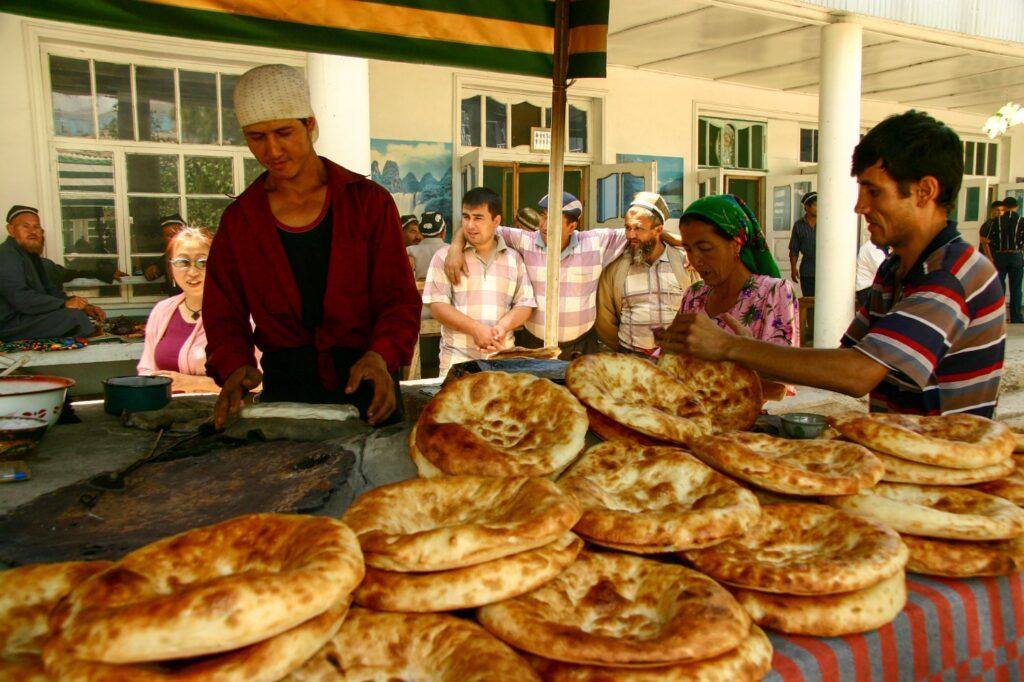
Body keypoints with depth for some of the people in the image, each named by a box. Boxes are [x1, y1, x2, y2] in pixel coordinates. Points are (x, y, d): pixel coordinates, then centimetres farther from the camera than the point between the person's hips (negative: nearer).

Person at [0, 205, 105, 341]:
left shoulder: (32, 256, 15)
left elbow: (52, 292, 12)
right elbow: (20, 298, -25)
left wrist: (84, 307, -3)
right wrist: (65, 304, -29)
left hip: (30, 316, 10)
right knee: (74, 316, -23)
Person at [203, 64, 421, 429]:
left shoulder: (369, 201, -1)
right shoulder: (239, 218, 6)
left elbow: (400, 298, -5)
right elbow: (224, 312, 6)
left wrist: (380, 355, -24)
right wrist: (235, 367, -14)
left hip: (365, 382, -1)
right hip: (285, 386, 2)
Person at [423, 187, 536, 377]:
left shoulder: (514, 259, 11)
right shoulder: (445, 256, 4)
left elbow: (525, 303, 8)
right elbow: (437, 305, -4)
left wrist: (502, 327, -13)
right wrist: (475, 329, -16)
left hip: (502, 358, 2)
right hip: (458, 358, -2)